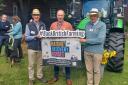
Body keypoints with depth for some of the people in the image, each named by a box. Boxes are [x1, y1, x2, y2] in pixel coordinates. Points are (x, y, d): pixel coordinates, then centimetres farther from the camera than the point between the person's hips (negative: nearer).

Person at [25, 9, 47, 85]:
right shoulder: (29, 25, -4)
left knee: (40, 63, 14)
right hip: (32, 47, -3)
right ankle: (31, 79, 17)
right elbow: (26, 37, -8)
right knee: (31, 64, 5)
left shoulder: (43, 25, 5)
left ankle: (40, 76, 30)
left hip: (41, 47, 3)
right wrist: (35, 36, -20)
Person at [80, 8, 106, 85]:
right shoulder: (88, 24, 6)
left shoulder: (102, 25, -10)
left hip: (97, 51, -5)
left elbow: (100, 40, -21)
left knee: (96, 70, 10)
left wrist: (86, 40, -20)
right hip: (87, 51, 5)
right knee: (89, 69, 15)